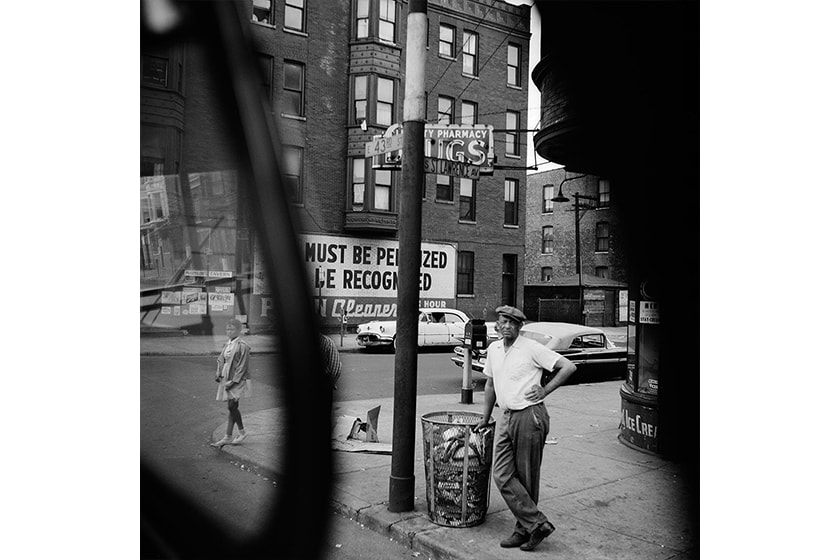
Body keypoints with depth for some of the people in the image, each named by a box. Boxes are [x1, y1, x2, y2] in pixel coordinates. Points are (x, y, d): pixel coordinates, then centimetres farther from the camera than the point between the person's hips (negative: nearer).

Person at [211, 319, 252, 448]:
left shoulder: (242, 346, -12)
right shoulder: (228, 345, 13)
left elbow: (242, 366, -15)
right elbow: (220, 360, 17)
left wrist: (234, 380, -18)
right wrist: (219, 374, 2)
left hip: (237, 381, -8)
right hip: (227, 379, 8)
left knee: (232, 406, -12)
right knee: (231, 407, 9)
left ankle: (242, 432, 3)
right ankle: (228, 437, 12)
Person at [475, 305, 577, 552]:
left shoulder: (532, 348, -8)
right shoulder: (493, 349, 12)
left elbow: (569, 366, -8)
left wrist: (545, 390, -8)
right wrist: (486, 417, 28)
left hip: (530, 416, -6)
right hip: (506, 418, 6)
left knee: (527, 477, 2)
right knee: (502, 475, -2)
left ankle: (525, 529, 15)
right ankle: (537, 523, 7)